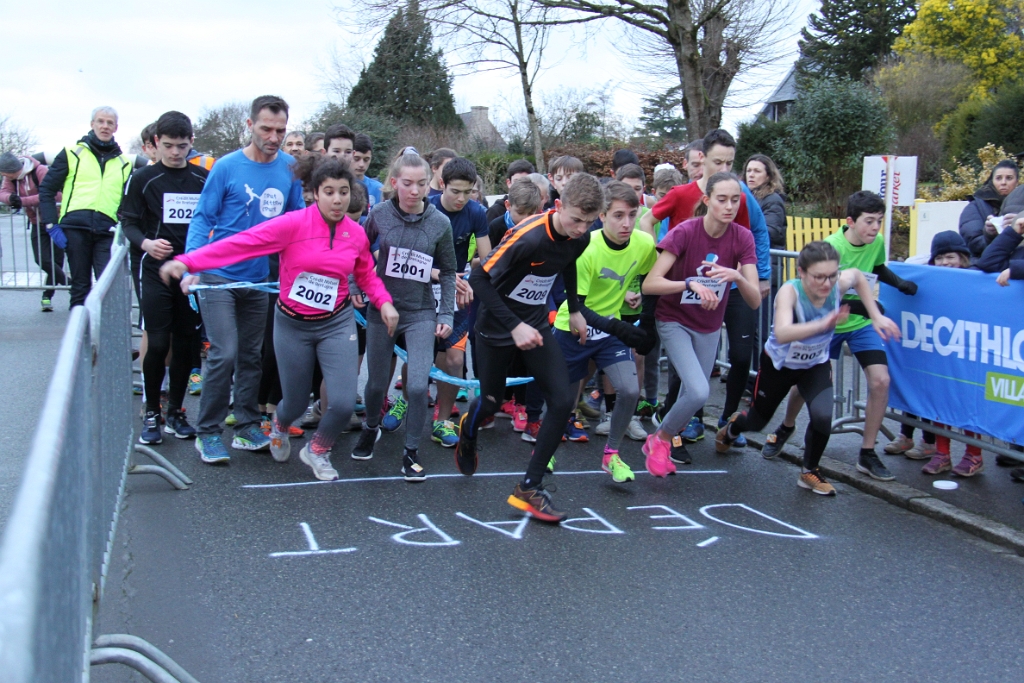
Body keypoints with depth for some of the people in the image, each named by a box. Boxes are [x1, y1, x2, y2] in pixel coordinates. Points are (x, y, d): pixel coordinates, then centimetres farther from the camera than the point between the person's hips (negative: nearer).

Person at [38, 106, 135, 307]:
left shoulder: (123, 163, 18)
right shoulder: (73, 153, 10)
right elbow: (46, 189, 8)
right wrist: (51, 225, -2)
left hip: (107, 232, 1)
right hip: (75, 228, -1)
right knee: (80, 285, 4)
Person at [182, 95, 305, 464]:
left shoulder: (290, 169, 1)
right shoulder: (227, 167, -10)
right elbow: (202, 219, -7)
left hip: (259, 278, 4)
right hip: (218, 277, -4)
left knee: (251, 356, 12)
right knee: (224, 354, -9)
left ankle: (247, 428, 24)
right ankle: (207, 433, 4)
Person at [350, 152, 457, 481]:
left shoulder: (440, 222, -7)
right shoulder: (380, 214, -7)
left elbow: (448, 272, 2)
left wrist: (446, 314, -2)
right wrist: (354, 287, -3)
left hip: (421, 313, -1)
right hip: (381, 309, 1)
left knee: (417, 385, -12)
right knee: (377, 382, 12)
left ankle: (411, 451, 8)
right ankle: (371, 428, 43)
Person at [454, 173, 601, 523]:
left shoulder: (580, 238, -8)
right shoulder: (527, 237, -30)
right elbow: (479, 278, -27)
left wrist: (574, 310, 16)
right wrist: (515, 326, -30)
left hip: (536, 326, 5)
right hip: (497, 328, -5)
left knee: (563, 400, -12)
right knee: (490, 402, 12)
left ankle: (529, 487, -2)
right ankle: (468, 431, 52)